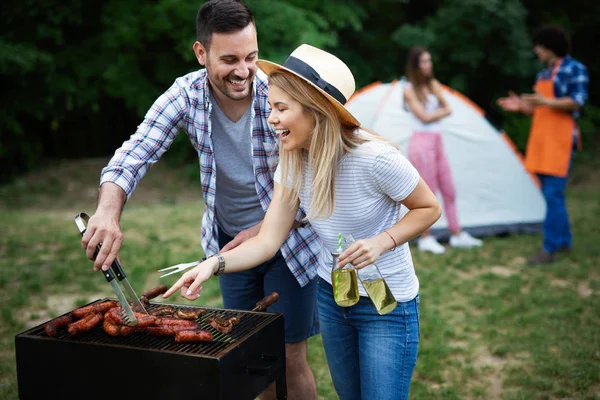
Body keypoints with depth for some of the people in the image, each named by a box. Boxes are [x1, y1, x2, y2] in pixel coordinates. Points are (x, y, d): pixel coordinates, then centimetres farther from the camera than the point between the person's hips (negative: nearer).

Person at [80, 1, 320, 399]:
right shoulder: (186, 94, -13)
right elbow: (135, 154, -18)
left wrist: (267, 229, -22)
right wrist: (108, 210, -36)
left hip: (288, 240, -3)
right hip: (230, 240, 4)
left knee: (289, 359, 5)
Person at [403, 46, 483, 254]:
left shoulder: (434, 85, 12)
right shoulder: (409, 90, -7)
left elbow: (447, 109, 5)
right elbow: (424, 117, -15)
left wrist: (434, 114, -12)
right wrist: (440, 111, 0)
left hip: (437, 141, 7)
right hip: (422, 142, -7)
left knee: (448, 190, 10)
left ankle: (457, 235, 20)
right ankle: (425, 239, 7)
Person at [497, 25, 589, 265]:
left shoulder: (574, 69, -5)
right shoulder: (543, 73, 19)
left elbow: (576, 103, -15)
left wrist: (546, 102, -26)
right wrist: (521, 106, 6)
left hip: (560, 139, -9)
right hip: (541, 138, 9)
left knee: (553, 194, -11)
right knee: (552, 194, 12)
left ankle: (549, 249, -9)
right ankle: (563, 240, 22)